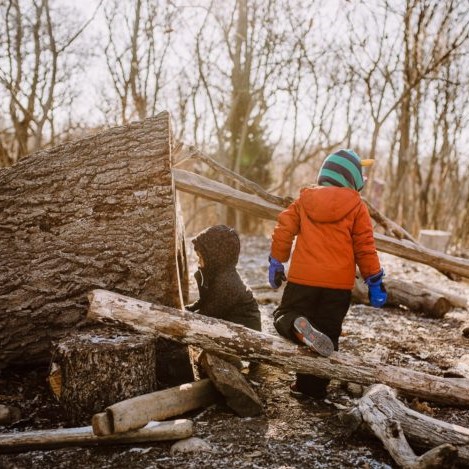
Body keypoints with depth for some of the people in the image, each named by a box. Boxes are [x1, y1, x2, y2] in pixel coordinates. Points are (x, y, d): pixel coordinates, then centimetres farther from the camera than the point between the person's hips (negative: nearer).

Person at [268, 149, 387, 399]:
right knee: (327, 334, 9)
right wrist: (375, 281, 7)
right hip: (339, 284, -1)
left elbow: (283, 230, 5)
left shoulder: (304, 199, 5)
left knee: (284, 315, 14)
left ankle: (298, 327, -21)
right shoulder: (356, 206, -1)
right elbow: (365, 247, -1)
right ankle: (312, 387, 8)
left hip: (302, 278, 1)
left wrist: (276, 263, 15)